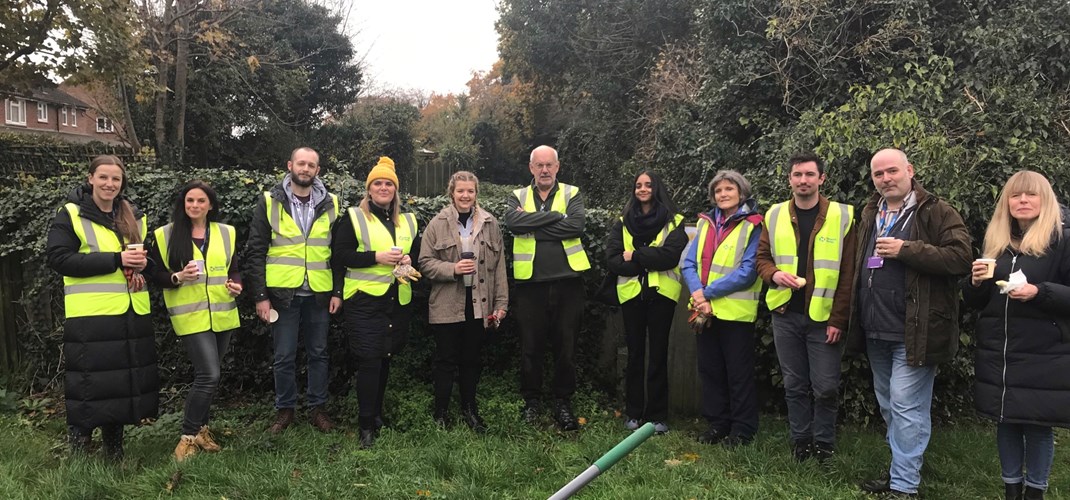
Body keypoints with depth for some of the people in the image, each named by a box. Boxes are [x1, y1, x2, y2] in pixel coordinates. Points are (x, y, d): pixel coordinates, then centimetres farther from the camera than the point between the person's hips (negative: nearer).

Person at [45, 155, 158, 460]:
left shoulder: (134, 217, 14)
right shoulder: (72, 214, -2)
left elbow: (147, 256, 23)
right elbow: (59, 258, -14)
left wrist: (143, 263, -2)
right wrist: (116, 259, -20)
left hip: (132, 316, 6)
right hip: (91, 318, -5)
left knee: (123, 386, 13)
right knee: (89, 389, -3)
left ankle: (114, 454, 26)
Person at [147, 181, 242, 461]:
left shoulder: (226, 233, 9)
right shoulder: (165, 235, -1)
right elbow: (155, 275, 1)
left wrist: (236, 284, -5)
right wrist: (177, 277, -18)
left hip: (223, 316, 4)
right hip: (191, 317, -4)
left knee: (208, 375, 12)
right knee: (209, 375, -14)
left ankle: (200, 428, 29)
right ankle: (188, 436, 3)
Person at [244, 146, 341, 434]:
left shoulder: (330, 205, 4)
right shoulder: (270, 203, -1)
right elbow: (255, 252, -3)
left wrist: (338, 292, 0)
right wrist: (260, 295, -8)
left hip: (319, 293, 2)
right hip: (283, 293, -1)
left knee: (318, 354, 11)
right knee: (284, 357, 6)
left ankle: (317, 408, 23)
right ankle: (285, 410, 22)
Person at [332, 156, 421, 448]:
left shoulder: (408, 221, 13)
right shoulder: (354, 218, -2)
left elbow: (417, 254, 20)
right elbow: (341, 255, -9)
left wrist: (409, 262, -4)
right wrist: (377, 257, -19)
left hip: (397, 300, 5)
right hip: (364, 300, -5)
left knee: (385, 359, 14)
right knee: (369, 361, -8)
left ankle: (377, 413, 30)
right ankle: (366, 426, 0)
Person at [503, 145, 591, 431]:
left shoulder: (571, 194, 7)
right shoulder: (518, 197, 10)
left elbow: (576, 225, -13)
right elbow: (512, 222, -13)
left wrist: (532, 225, -11)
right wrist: (555, 216, -14)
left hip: (567, 280, 0)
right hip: (530, 282, 1)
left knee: (566, 345, 6)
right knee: (530, 346, 7)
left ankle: (563, 402, 20)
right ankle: (531, 401, 23)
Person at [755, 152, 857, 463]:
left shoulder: (842, 216, -3)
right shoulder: (774, 215, 5)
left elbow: (847, 273, -4)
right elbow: (762, 258, 13)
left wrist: (838, 319, -9)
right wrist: (774, 274, -11)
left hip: (824, 317, -2)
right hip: (785, 315, 3)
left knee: (825, 387, 1)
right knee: (794, 385, 11)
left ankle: (824, 444, 20)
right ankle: (800, 441, 25)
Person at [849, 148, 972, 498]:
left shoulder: (938, 213, -7)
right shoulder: (869, 215, 13)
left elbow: (960, 258, -18)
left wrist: (905, 250, -21)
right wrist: (856, 319, 13)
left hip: (914, 331, -7)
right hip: (876, 331, 7)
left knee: (906, 408, -5)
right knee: (888, 407, 17)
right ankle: (900, 469, 32)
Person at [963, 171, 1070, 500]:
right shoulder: (996, 241, 11)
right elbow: (975, 302, 13)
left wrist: (1039, 292, -24)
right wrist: (977, 282, -7)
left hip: (1043, 355, -5)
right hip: (997, 353, 5)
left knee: (1037, 424, 4)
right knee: (1006, 422, 12)